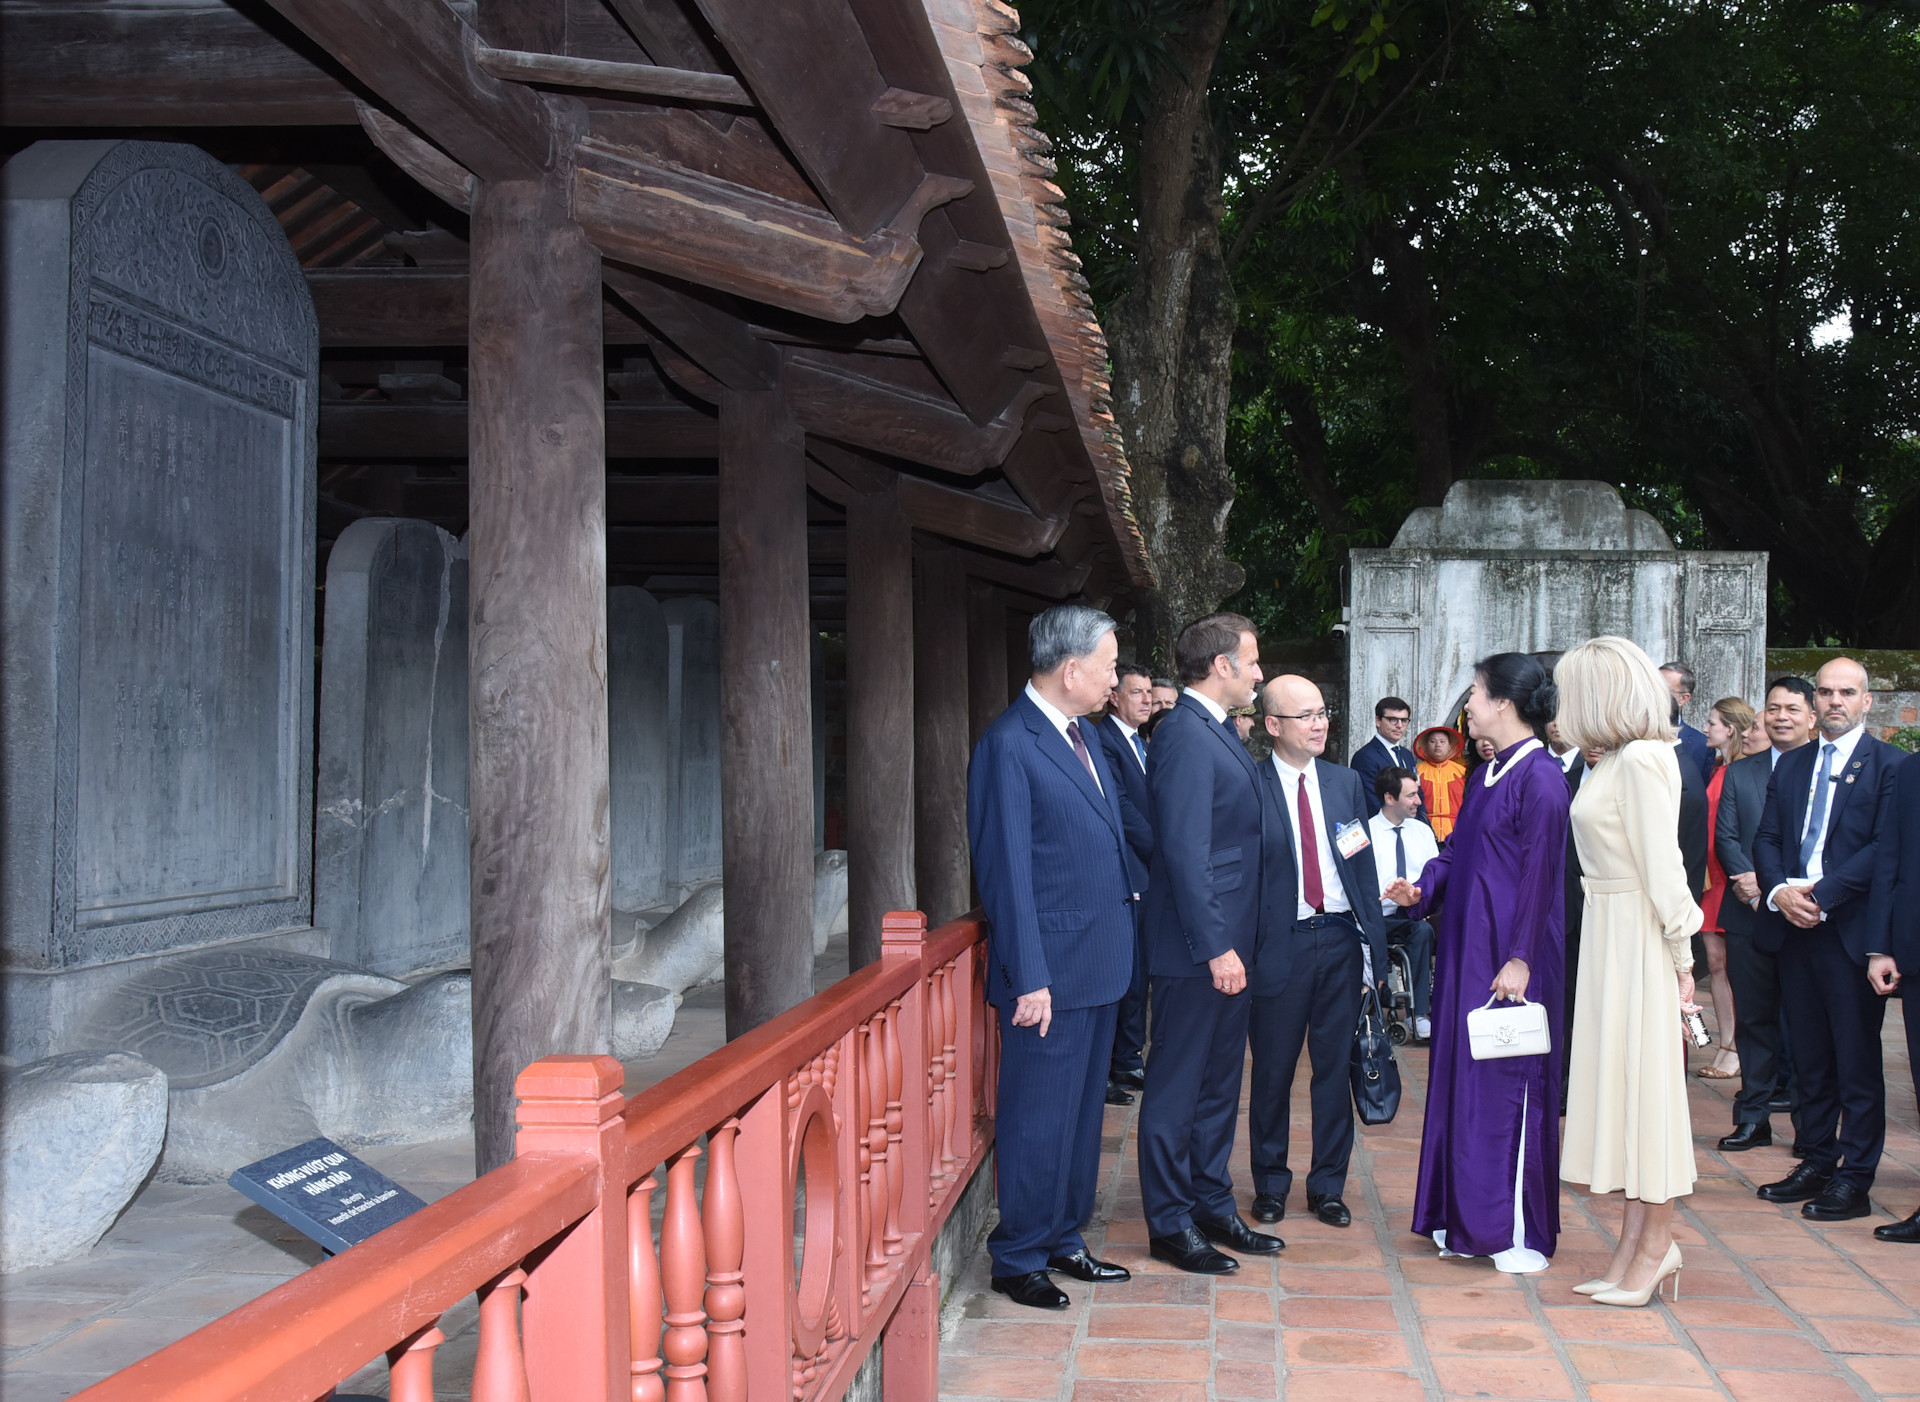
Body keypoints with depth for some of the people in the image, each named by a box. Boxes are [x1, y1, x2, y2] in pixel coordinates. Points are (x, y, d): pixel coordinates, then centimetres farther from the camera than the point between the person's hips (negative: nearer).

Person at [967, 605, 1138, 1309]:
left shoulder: (1081, 735, 13)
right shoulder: (1009, 745, -15)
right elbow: (1008, 870, -17)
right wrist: (1029, 978, -18)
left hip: (1098, 962, 9)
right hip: (1052, 967, -9)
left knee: (1081, 1111, 17)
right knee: (1038, 1118, 1)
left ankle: (1063, 1241, 30)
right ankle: (1017, 1259, 15)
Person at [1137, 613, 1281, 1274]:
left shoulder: (1219, 731, 14)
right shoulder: (1185, 735, -17)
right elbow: (1186, 852, -22)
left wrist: (1235, 942, 15)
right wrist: (1214, 947, -22)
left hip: (1229, 944, 10)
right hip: (1196, 949, -10)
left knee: (1218, 1083, 17)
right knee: (1176, 1087, 2)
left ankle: (1213, 1207, 29)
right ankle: (1170, 1225, 11)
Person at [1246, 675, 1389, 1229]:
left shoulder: (1345, 783, 8)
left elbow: (1363, 866, 9)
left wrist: (1374, 944, 4)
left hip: (1340, 940, 4)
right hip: (1279, 945, -4)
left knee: (1335, 1068, 10)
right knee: (1272, 1074, 8)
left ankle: (1328, 1185, 23)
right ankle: (1271, 1183, 24)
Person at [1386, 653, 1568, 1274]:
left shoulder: (1540, 776, -13)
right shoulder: (1486, 775, 13)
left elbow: (1540, 872, -17)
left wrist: (1520, 959, -19)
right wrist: (1422, 889, 1)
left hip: (1510, 953, -9)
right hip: (1465, 947, 9)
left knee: (1507, 1082, -2)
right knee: (1460, 1078, 12)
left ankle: (1519, 1233, 8)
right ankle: (1468, 1218, 22)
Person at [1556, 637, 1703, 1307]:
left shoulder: (1642, 760, -16)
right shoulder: (1612, 760, 10)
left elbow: (1662, 867, -15)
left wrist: (1679, 953, -13)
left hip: (1637, 941, -9)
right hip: (1606, 934, 9)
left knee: (1644, 1082, 0)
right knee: (1616, 1081, 11)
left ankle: (1655, 1244, 11)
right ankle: (1636, 1245, 19)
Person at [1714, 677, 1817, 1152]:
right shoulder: (1739, 773, 12)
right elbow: (1725, 837, 6)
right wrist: (1750, 882, -12)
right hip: (1749, 915, 3)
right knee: (1755, 1019, 9)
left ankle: (1810, 1123, 15)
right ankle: (1754, 1118, 17)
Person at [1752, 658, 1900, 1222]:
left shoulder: (1888, 764, -4)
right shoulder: (1791, 765, 15)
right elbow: (1766, 838, 11)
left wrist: (1821, 895, -17)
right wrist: (1779, 891, -8)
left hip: (1850, 931, -6)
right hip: (1794, 926, 6)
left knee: (1857, 1060, 1)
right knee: (1810, 1057, 13)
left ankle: (1854, 1178, 8)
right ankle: (1817, 1161, 22)